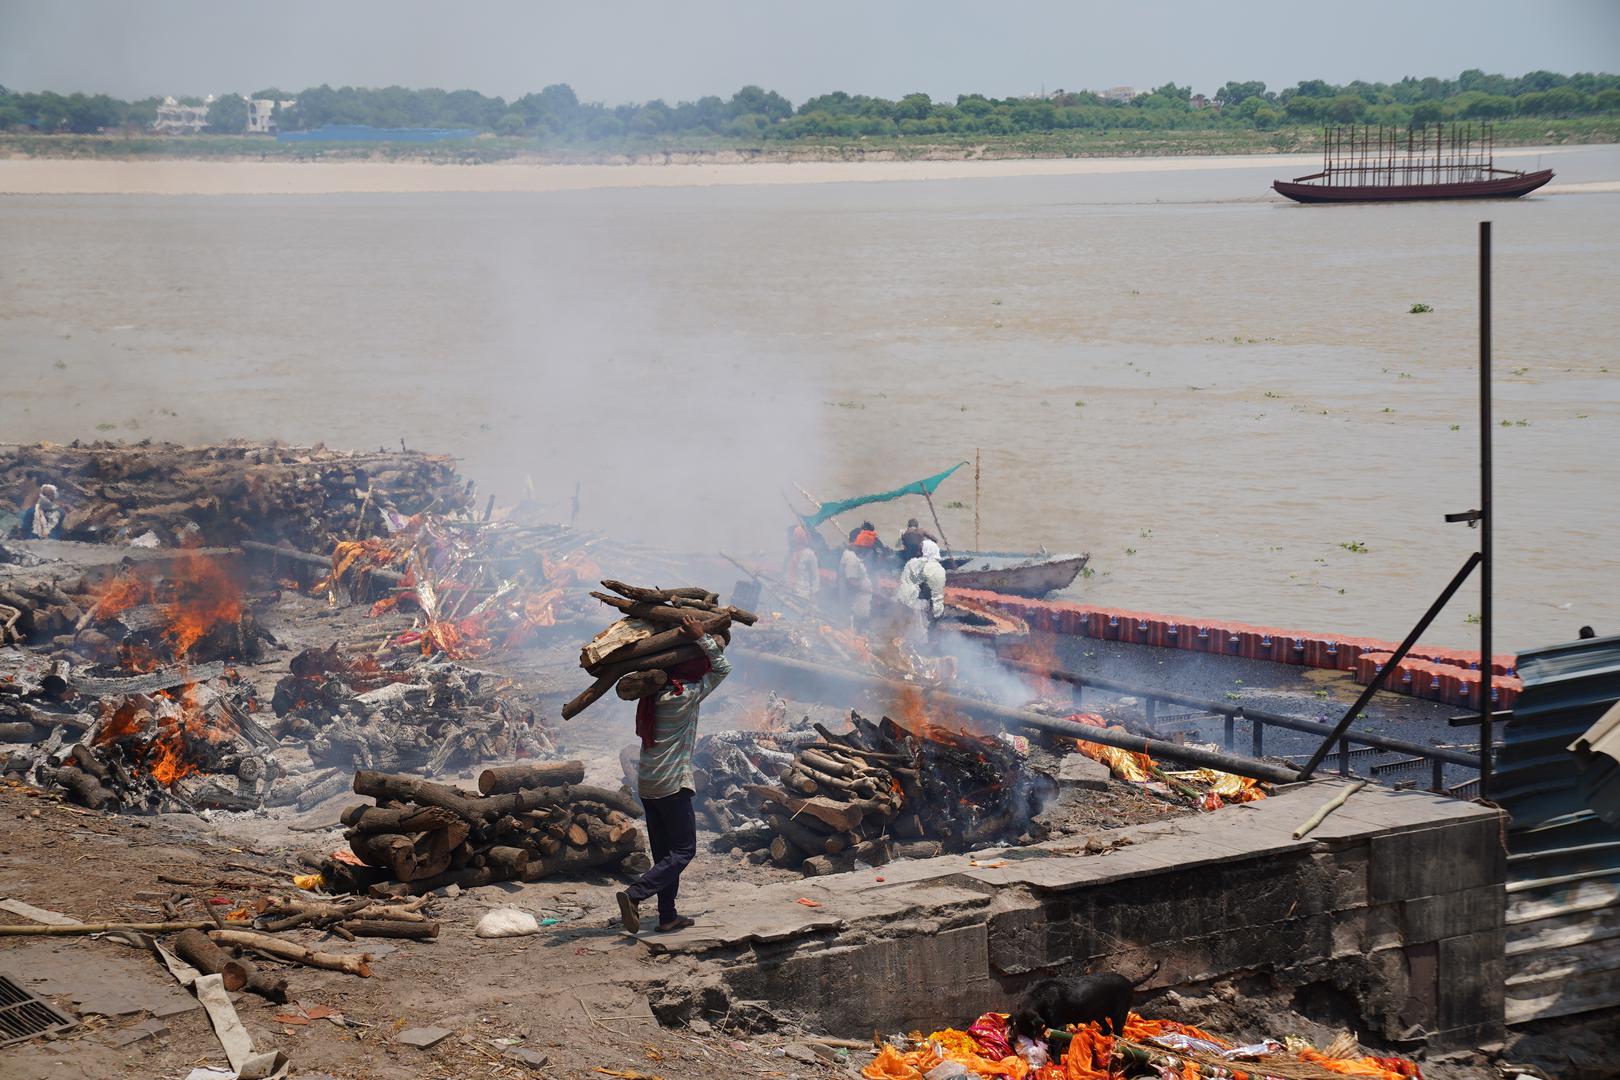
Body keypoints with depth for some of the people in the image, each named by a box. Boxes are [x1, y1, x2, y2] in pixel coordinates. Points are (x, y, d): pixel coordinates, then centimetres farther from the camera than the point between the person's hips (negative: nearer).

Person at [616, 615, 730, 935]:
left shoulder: (653, 694, 4)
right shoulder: (686, 696, -14)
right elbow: (722, 669, -5)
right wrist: (703, 639, -3)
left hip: (646, 783, 8)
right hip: (673, 783, -8)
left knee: (664, 851, 13)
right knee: (683, 849, -2)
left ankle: (668, 917, 15)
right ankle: (635, 894, -18)